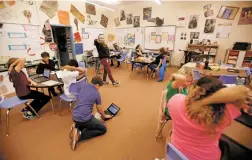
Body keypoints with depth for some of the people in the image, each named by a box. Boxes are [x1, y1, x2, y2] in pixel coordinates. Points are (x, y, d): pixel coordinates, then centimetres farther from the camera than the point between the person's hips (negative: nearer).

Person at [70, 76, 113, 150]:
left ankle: (76, 127, 7)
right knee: (103, 129, 7)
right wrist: (104, 116, 32)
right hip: (84, 118, -7)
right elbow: (100, 110, 11)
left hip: (74, 116, 7)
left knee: (90, 122, 34)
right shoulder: (97, 94, -3)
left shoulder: (83, 85, 6)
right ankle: (80, 134, -8)